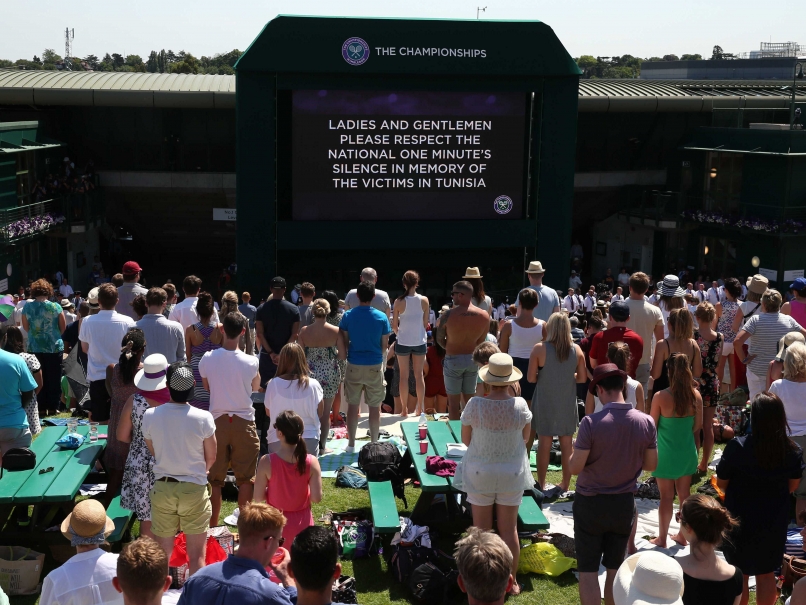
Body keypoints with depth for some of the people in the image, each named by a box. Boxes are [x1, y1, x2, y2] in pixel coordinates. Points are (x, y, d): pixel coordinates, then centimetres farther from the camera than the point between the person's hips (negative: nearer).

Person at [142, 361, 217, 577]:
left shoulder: (150, 416, -10)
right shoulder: (203, 418, -16)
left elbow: (152, 451, 6)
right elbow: (211, 458, -3)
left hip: (162, 488, 2)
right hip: (194, 489, -2)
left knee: (163, 553, 16)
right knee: (196, 555, 7)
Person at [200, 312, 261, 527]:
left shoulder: (207, 359, -8)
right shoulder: (250, 362, -13)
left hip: (217, 421, 2)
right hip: (243, 422, -2)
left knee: (215, 479, 11)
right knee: (245, 479, 8)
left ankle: (213, 525, 17)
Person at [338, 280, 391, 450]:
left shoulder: (348, 315, -5)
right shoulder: (382, 317, -7)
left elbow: (343, 342, 0)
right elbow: (385, 345, -1)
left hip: (354, 366, 1)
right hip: (375, 366, -1)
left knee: (352, 405, 10)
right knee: (375, 407, 8)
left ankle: (351, 444, 15)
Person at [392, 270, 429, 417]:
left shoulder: (399, 302, -11)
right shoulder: (424, 300, -9)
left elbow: (394, 325, -4)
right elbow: (425, 323, -1)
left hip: (403, 342, -1)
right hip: (419, 342, 1)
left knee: (404, 376, 9)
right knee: (419, 375, 12)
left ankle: (404, 409, 14)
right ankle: (420, 408, 19)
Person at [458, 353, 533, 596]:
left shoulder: (474, 405, -19)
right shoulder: (520, 405, -16)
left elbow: (465, 439, -6)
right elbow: (525, 437, 1)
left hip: (480, 473, -1)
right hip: (512, 474, 1)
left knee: (482, 530, 14)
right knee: (509, 530, 14)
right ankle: (511, 581, 26)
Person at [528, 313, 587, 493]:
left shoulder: (540, 349, -13)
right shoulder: (577, 350, -5)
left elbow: (531, 378, -11)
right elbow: (582, 378, 0)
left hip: (545, 404, -2)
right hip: (567, 404, 2)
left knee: (544, 444, 8)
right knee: (566, 444, 12)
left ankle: (541, 484, 17)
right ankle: (565, 484, 21)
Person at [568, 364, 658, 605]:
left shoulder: (591, 422, -21)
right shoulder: (646, 422, -8)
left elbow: (574, 468, -18)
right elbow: (651, 465, 2)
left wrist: (575, 452, 2)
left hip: (591, 502, -4)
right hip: (624, 503, 4)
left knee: (588, 569, 6)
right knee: (615, 567, 18)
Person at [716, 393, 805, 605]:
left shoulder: (737, 447, -24)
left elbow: (721, 483, -10)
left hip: (741, 521, -3)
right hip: (774, 522, 3)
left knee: (739, 574, 15)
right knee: (767, 573, 19)